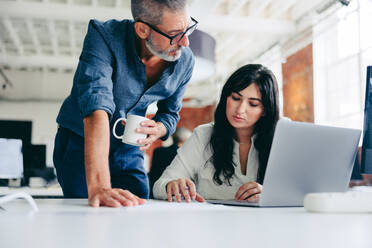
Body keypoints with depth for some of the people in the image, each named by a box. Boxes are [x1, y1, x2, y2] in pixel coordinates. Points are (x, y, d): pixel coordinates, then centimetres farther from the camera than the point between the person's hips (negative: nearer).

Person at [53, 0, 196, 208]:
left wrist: (158, 130, -22)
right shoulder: (104, 36, -28)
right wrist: (99, 187, -53)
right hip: (80, 143, -3)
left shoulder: (185, 61, -11)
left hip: (129, 151, 4)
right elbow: (96, 110, -42)